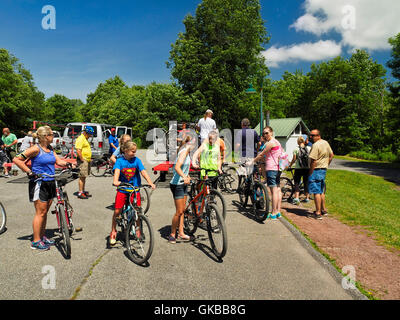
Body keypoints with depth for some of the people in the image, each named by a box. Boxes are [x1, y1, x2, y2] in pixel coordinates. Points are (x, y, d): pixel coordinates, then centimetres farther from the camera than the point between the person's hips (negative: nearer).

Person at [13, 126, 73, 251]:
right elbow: (17, 160, -14)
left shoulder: (50, 149, 11)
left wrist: (68, 164, -10)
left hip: (50, 183, 7)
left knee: (45, 211, 15)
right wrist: (30, 172, -17)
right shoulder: (36, 149, -12)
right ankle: (36, 241, 9)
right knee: (40, 212, -2)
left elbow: (59, 161, 8)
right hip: (39, 183, -7)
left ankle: (42, 236, 27)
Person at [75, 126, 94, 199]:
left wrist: (89, 159, 17)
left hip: (87, 160, 10)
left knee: (84, 177, 14)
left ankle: (83, 191, 21)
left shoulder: (85, 139, 18)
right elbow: (78, 151, -22)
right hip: (83, 161, -10)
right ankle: (80, 193, -1)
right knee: (82, 177, -6)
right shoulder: (80, 139, -14)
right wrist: (82, 160, -19)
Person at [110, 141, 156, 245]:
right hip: (122, 189, 0)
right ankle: (113, 232, 23)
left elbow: (143, 171, -12)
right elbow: (117, 171, -20)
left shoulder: (137, 160, -2)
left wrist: (150, 183, -26)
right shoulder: (120, 161, -4)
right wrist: (115, 181, -41)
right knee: (117, 211, 1)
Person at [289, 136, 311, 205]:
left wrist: (290, 165, 9)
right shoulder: (309, 148, 1)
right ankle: (307, 198, 20)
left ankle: (296, 198, -11)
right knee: (306, 183, 14)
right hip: (307, 168, 3)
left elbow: (294, 159, -7)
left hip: (298, 168, -3)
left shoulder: (296, 149, -6)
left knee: (296, 183, 2)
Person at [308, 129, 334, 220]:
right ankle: (324, 210, 29)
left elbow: (313, 161, -21)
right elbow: (331, 155, 19)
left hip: (316, 170, -10)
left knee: (316, 192, -5)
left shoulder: (316, 145, -18)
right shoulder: (326, 143, 11)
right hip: (324, 169, 10)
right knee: (321, 191, 20)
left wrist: (310, 174, -17)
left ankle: (318, 213, -2)